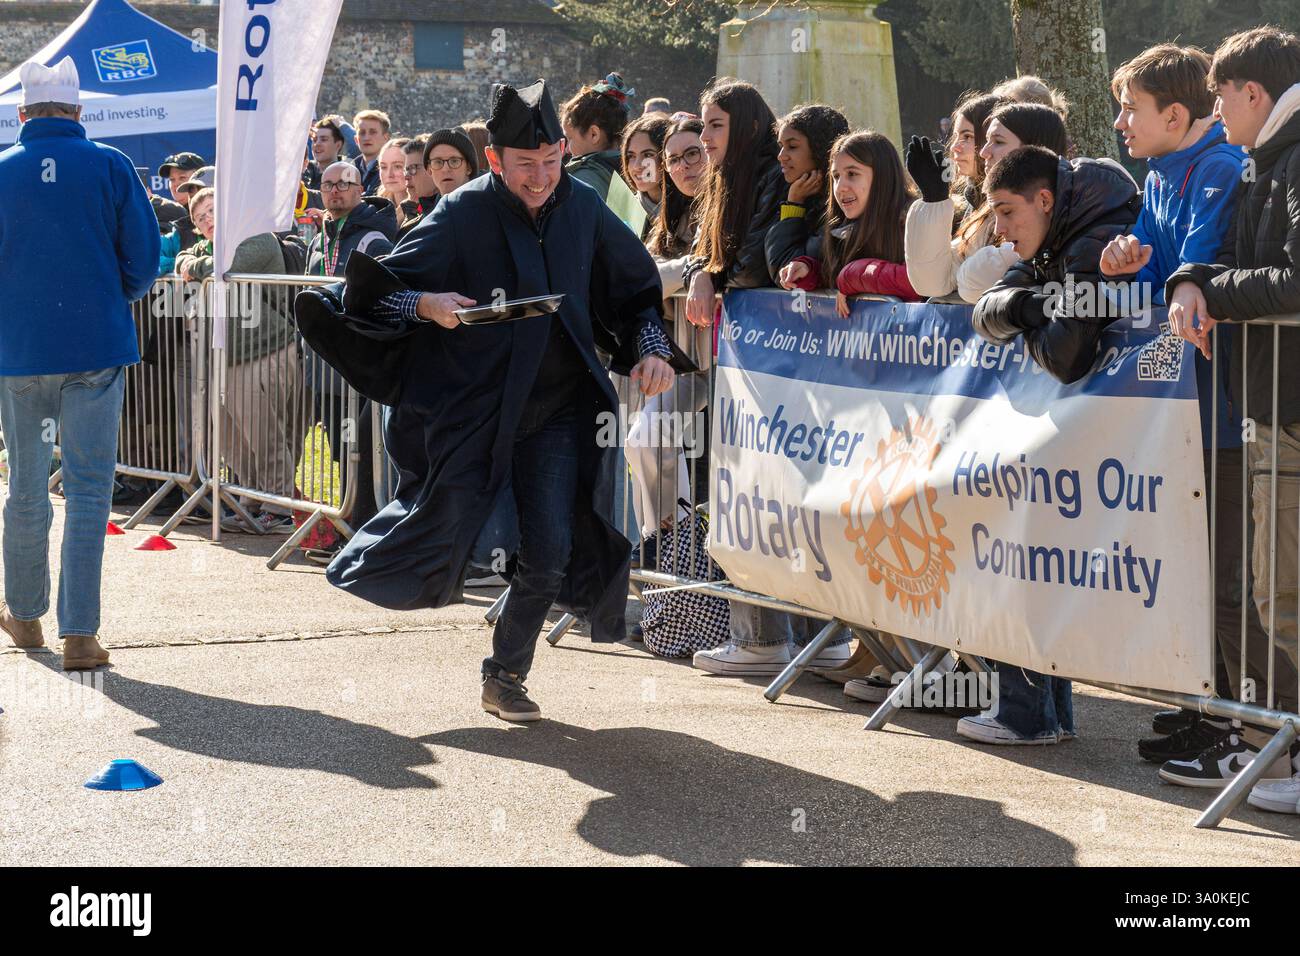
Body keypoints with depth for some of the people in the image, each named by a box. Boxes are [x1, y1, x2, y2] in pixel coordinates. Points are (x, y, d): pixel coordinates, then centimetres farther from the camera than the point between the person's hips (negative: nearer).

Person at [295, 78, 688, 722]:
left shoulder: (584, 211, 0)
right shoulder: (463, 215, -11)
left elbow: (638, 288, 13)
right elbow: (381, 288, -12)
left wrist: (651, 349, -4)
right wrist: (424, 305, -33)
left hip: (556, 407, 3)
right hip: (471, 401, -3)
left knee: (550, 551, -3)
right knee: (445, 533, -2)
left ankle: (506, 675, 17)